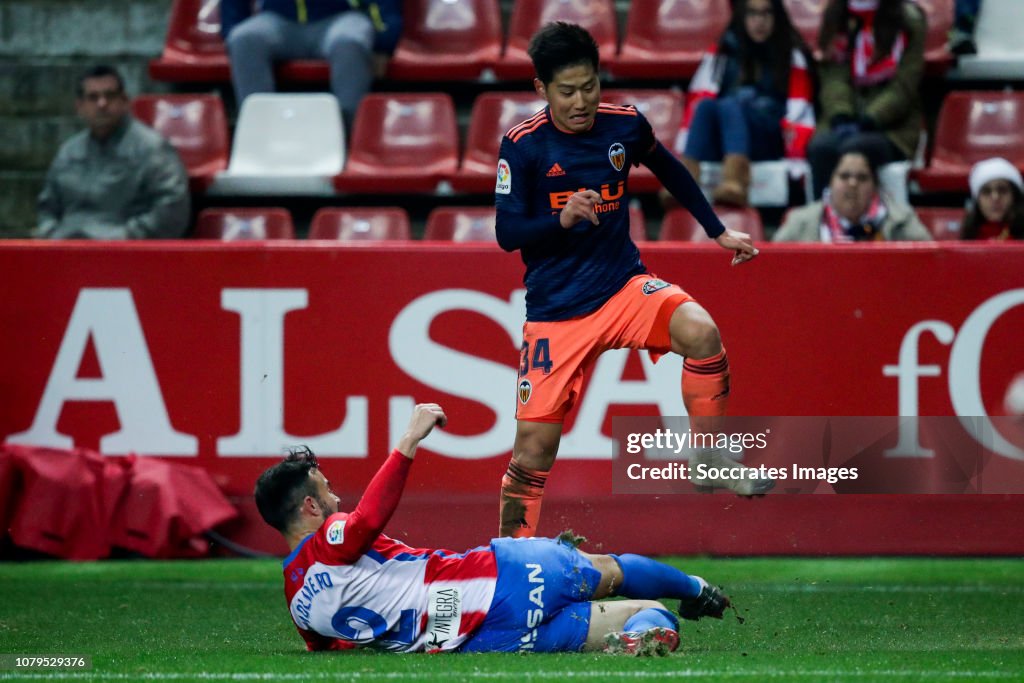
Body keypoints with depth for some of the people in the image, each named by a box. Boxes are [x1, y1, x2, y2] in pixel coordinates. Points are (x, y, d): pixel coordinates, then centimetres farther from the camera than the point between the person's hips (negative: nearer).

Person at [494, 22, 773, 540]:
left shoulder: (625, 126, -2)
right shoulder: (523, 146, -11)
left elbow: (670, 172, 19)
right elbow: (507, 234, -11)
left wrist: (718, 232, 18)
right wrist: (562, 220, -29)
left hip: (623, 284, 2)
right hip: (555, 309, -2)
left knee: (701, 332, -28)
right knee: (534, 443, -3)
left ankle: (712, 466, -11)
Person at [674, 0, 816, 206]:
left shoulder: (791, 56, 10)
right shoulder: (722, 53, 17)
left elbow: (798, 111, -3)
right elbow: (699, 101, 4)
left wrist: (795, 156, -20)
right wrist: (682, 153, -11)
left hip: (770, 143, -2)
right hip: (721, 144, 2)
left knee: (730, 105, -32)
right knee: (706, 106, -28)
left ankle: (734, 181, -62)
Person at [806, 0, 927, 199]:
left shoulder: (909, 19, 0)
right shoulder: (835, 16, 11)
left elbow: (903, 87, -6)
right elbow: (833, 76, 2)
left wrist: (866, 123, -18)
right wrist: (841, 119, -16)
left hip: (893, 131, -3)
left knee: (854, 148, -34)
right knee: (820, 146, -30)